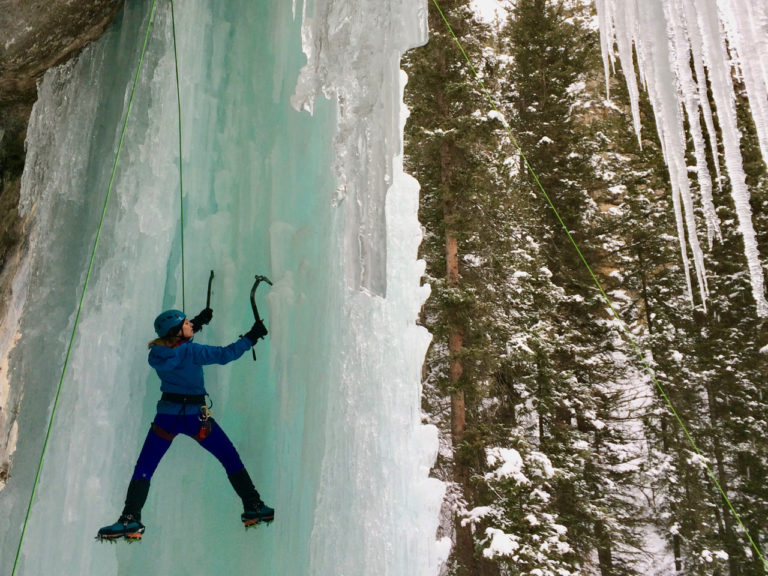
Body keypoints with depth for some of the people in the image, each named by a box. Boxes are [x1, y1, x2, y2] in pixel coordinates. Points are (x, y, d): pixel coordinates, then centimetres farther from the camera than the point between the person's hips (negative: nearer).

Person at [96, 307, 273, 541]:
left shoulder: (156, 352, -1)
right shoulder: (190, 351, -17)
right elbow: (225, 354, -19)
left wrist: (198, 322, 20)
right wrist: (251, 337, -10)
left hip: (166, 417, 4)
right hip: (195, 417, -3)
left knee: (143, 470, 13)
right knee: (232, 460, 9)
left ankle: (131, 519, 2)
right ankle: (253, 507, 11)